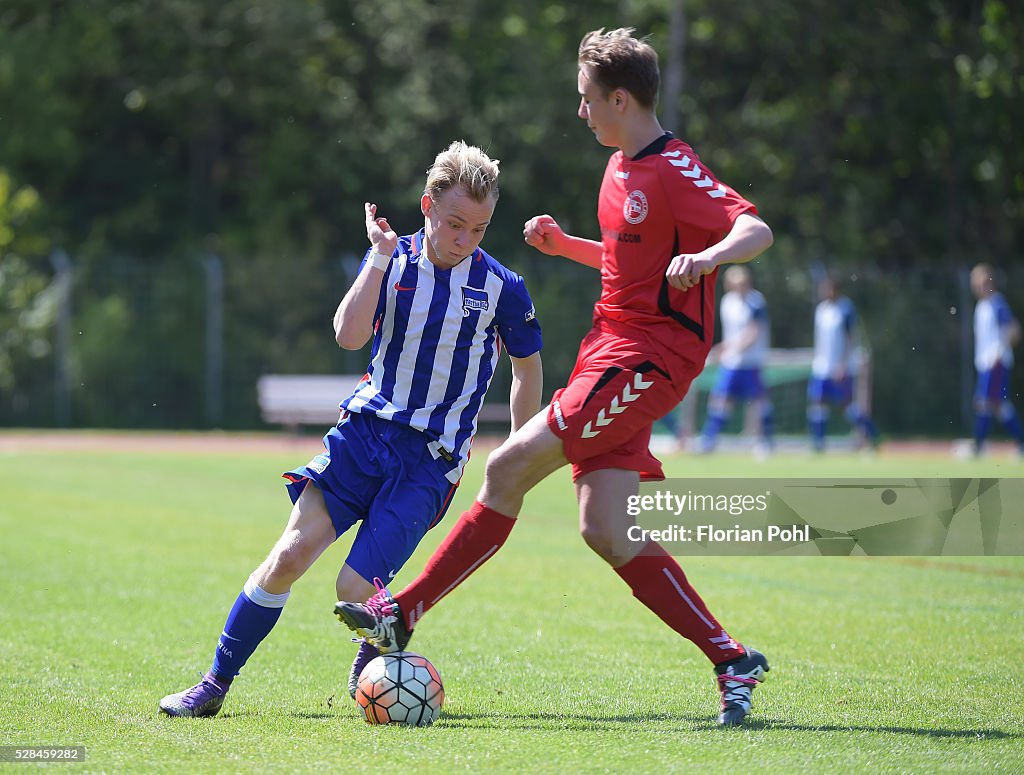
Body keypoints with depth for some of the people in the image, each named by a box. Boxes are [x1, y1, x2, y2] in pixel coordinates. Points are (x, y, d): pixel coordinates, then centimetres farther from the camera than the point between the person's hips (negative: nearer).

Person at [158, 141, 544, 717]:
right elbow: (349, 336, -14)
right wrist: (381, 256, -18)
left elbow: (528, 367, 11)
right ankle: (216, 684, 1)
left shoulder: (503, 289, -4)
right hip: (366, 429, 2)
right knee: (289, 556, -12)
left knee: (355, 591, -15)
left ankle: (378, 654, 20)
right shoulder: (393, 262, 0)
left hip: (432, 458, -2)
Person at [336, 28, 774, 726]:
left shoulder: (674, 172, -10)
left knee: (509, 467, -15)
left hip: (647, 358, -10)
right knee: (605, 530, -2)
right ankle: (731, 661, 1)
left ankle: (403, 614, -10)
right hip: (613, 346, 10)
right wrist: (564, 244, 21)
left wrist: (707, 256, -40)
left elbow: (756, 230, -21)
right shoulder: (622, 169, 19)